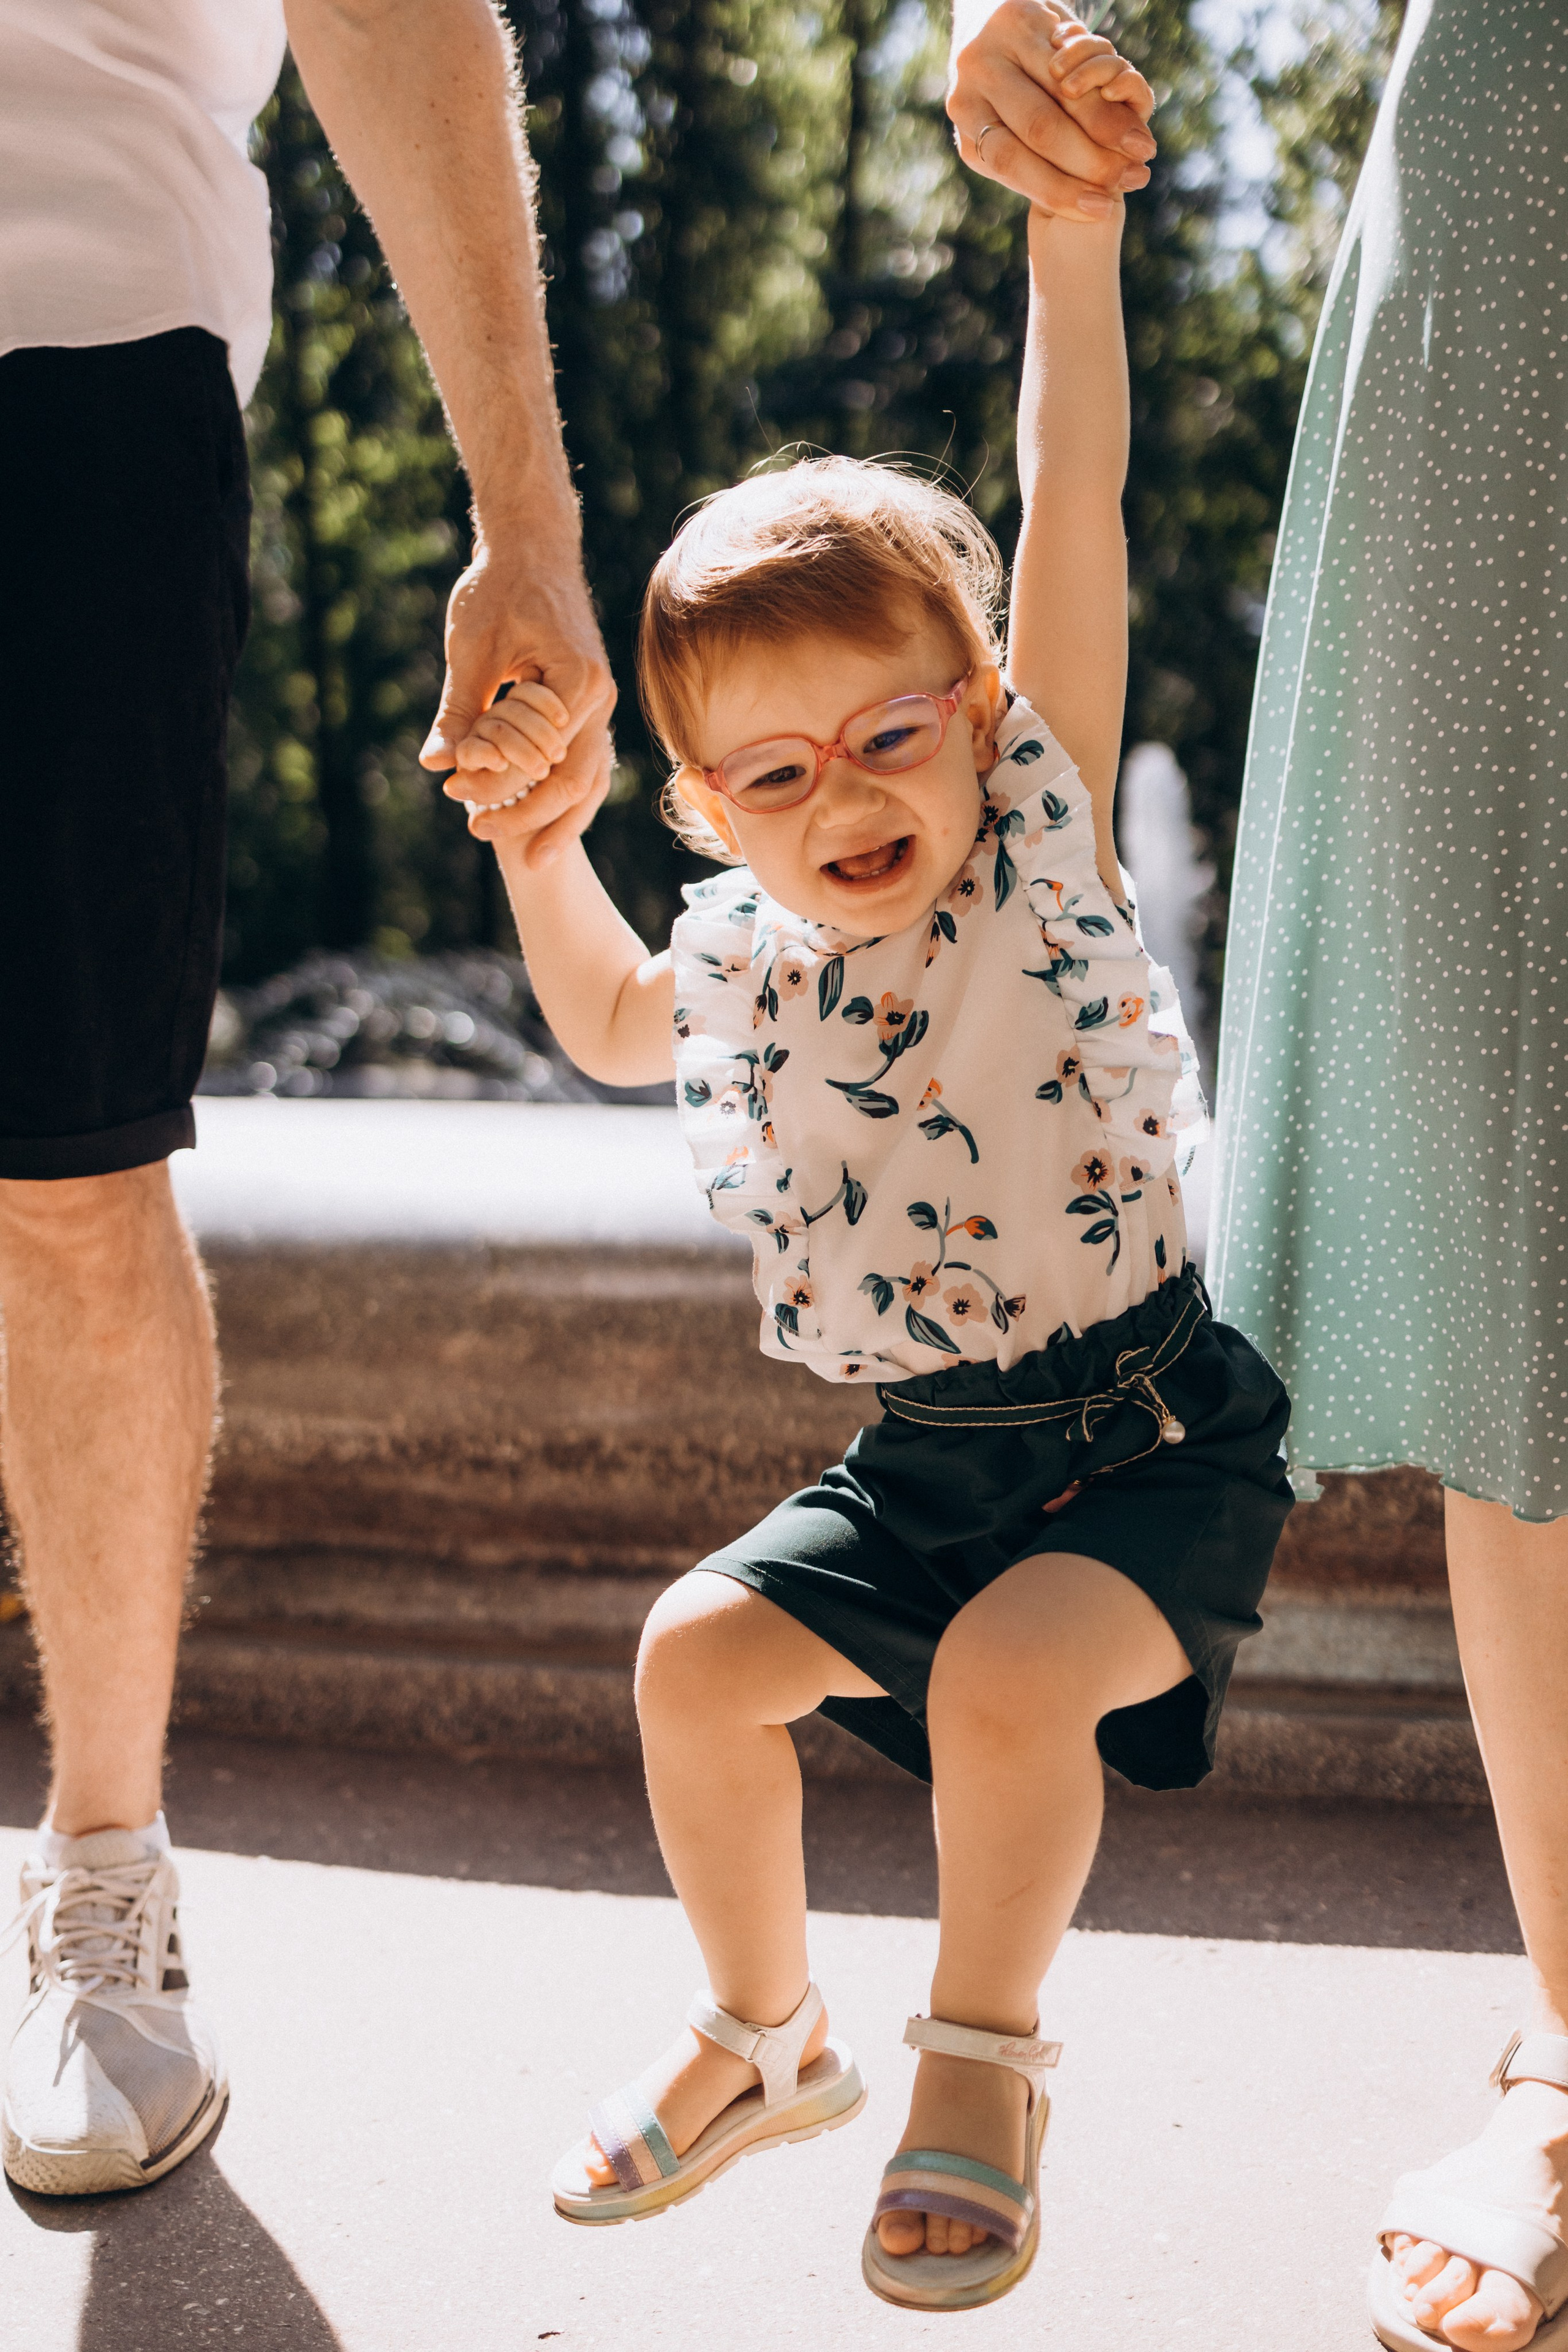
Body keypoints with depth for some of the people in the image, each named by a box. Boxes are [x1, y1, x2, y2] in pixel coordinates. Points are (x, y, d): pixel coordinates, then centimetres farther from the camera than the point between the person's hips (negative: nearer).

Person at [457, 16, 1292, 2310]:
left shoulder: (1046, 832, -11)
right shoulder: (740, 964, 1)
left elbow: (1073, 515, -18)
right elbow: (607, 1021, 24)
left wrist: (1069, 228, -24)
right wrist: (533, 837, 10)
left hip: (1150, 1426, -5)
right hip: (922, 1450, 5)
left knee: (1006, 1681, -25)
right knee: (703, 1652, -6)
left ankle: (983, 2056, 5)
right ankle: (762, 2033, 21)